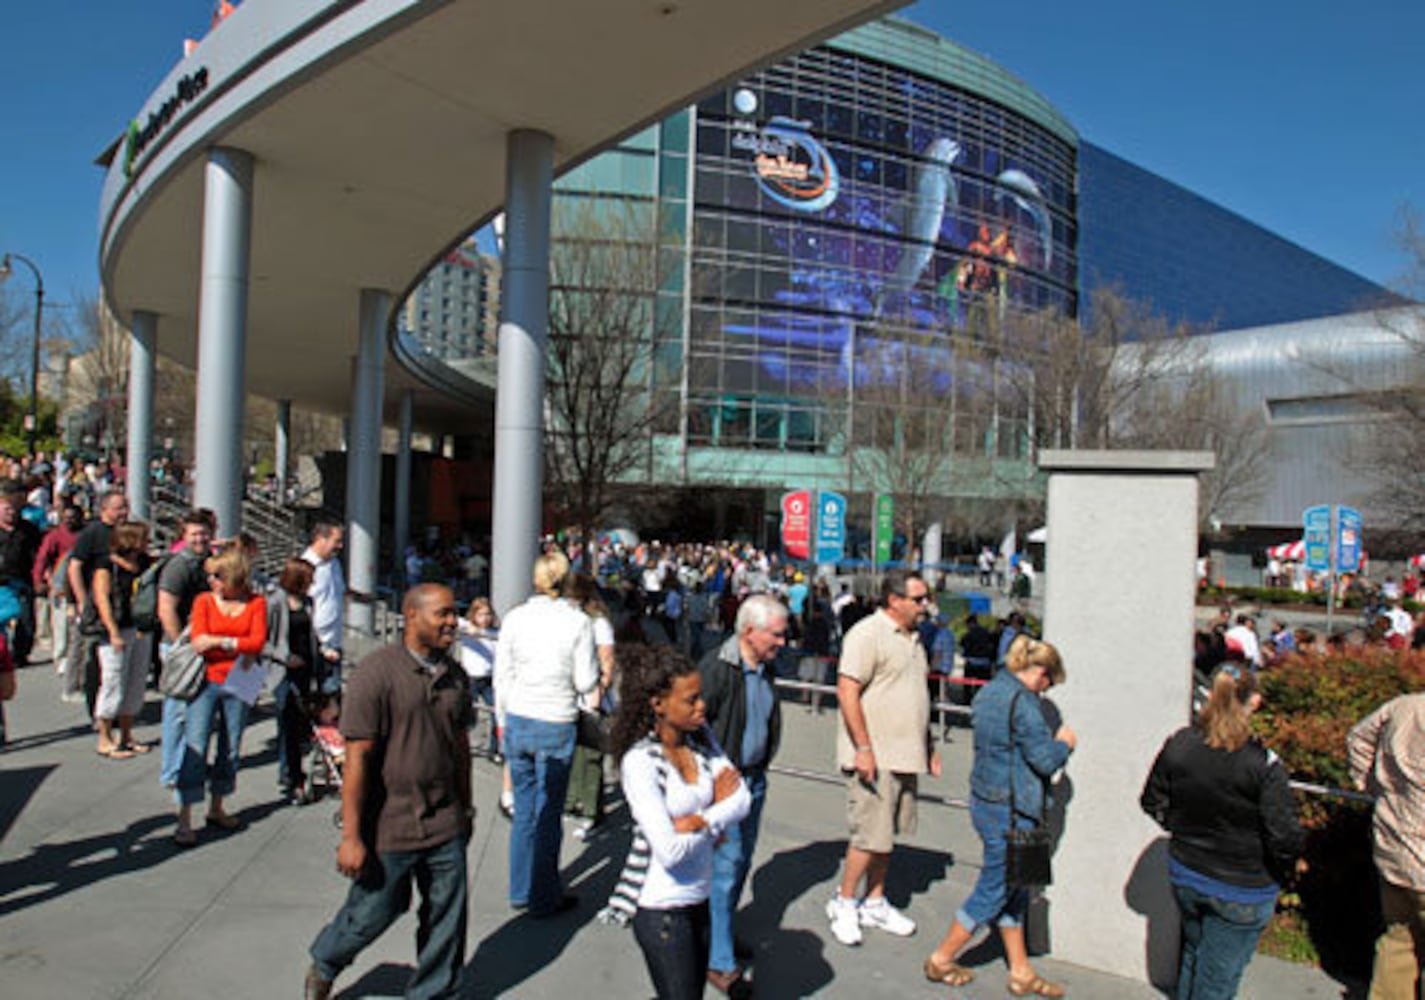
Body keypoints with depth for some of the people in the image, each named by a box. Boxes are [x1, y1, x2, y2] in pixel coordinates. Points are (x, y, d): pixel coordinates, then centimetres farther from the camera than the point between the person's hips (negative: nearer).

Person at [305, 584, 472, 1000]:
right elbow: (357, 758, -16)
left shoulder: (454, 676, 5)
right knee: (373, 912, 13)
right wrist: (351, 836, -16)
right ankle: (324, 965, 43)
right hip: (389, 827, -5)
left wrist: (465, 808, 20)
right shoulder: (376, 672, -15)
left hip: (446, 825, 5)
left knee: (446, 921, 10)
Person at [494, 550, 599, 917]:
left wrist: (502, 720, 16)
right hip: (556, 725, -3)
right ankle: (544, 898, 19)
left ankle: (521, 890, 29)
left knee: (524, 808, 17)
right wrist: (594, 665, 11)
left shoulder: (515, 618, -2)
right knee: (548, 812, 8)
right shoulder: (578, 622, -10)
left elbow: (502, 677, 4)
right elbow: (585, 682, -9)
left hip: (517, 721, 3)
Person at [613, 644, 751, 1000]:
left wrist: (698, 821, -21)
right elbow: (669, 850, -23)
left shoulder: (700, 737, -1)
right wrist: (717, 811, -9)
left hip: (699, 900, 6)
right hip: (662, 911, -6)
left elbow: (742, 800, -5)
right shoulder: (640, 761, -20)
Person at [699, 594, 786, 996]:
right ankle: (720, 962, 6)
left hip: (754, 778, 8)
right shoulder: (716, 667, -21)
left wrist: (759, 771, 18)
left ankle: (722, 929, 37)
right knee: (726, 864, -5)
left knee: (742, 860, 18)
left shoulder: (764, 668, 5)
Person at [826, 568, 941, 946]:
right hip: (875, 757, -8)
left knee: (887, 835, 15)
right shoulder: (868, 634, -14)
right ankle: (843, 901, 14)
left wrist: (928, 747, 21)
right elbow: (847, 691, -19)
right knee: (871, 836, -5)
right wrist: (863, 748, -22)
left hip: (905, 756, 8)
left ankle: (874, 903, 27)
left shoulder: (912, 638, 15)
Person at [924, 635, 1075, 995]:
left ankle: (1021, 972, 28)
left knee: (1013, 889, 18)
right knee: (995, 890, 6)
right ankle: (941, 960, 18)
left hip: (984, 800, 9)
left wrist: (1054, 743, 18)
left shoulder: (988, 692, 8)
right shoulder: (1022, 701, -20)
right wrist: (1064, 743, 1)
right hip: (1010, 810, -9)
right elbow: (1045, 760, -20)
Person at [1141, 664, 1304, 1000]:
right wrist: (1279, 872, 0)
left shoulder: (1177, 745, -10)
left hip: (1184, 874, 4)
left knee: (1193, 954, 27)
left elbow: (1152, 802, 1)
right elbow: (1285, 838, -21)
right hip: (1240, 891, -4)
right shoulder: (1262, 763, -24)